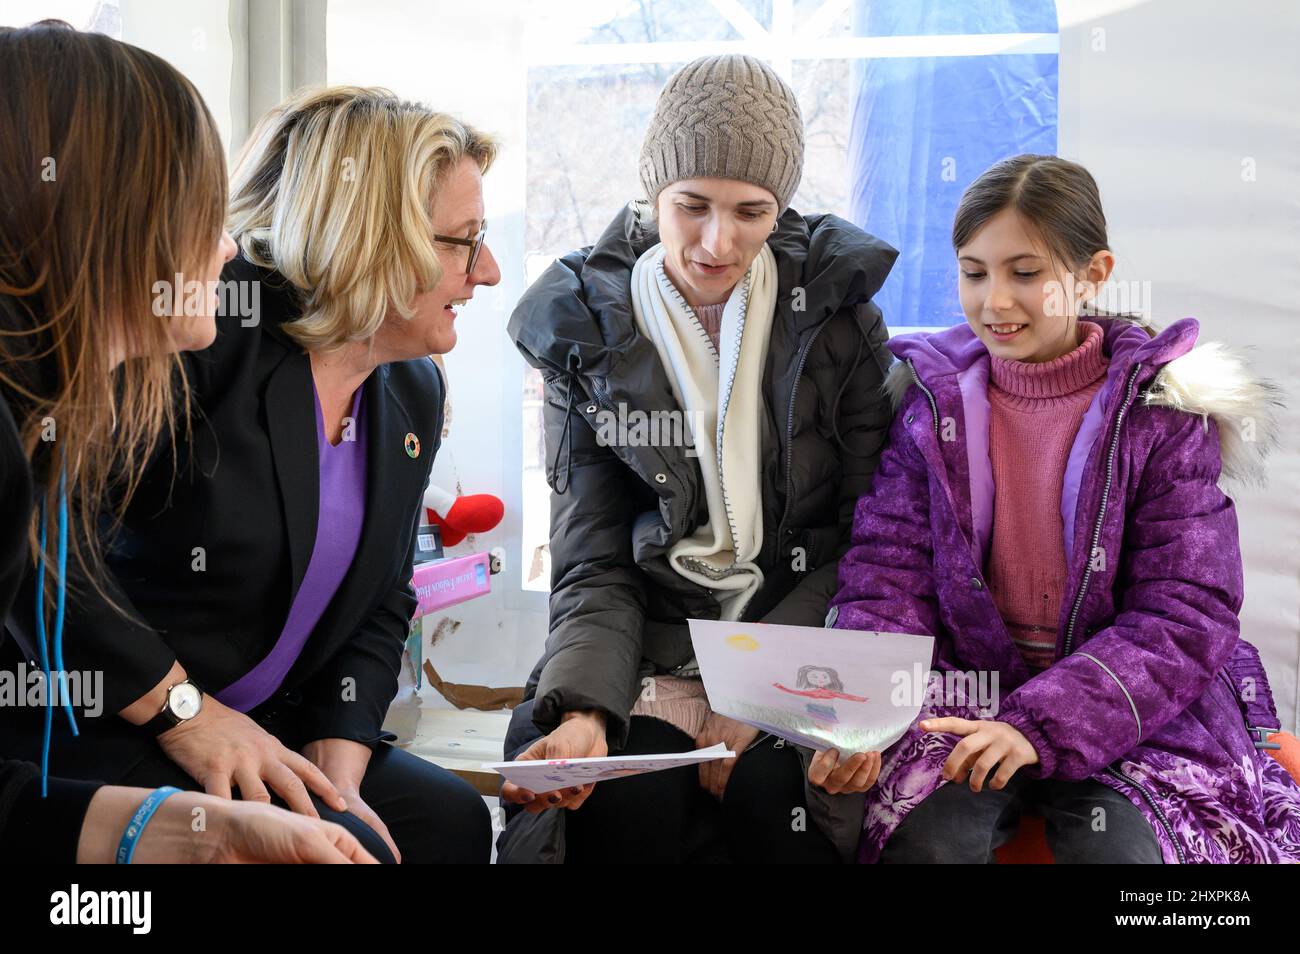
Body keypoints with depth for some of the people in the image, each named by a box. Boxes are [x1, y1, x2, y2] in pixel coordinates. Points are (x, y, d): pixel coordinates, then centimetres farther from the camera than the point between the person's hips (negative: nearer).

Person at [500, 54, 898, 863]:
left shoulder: (837, 307, 2)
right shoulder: (587, 332, 3)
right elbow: (596, 568, -1)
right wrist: (582, 711, -21)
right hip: (650, 664, 1)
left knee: (772, 793, -31)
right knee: (624, 805, -29)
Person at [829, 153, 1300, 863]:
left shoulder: (1162, 407, -4)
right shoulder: (934, 400, 3)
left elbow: (1185, 614, -10)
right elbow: (885, 577, -3)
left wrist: (1039, 725, -24)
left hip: (1131, 712, -1)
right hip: (966, 689, 1)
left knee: (1120, 848, -28)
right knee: (923, 840, -26)